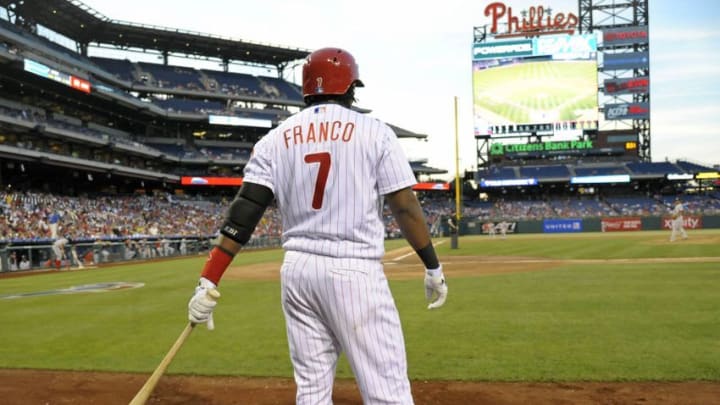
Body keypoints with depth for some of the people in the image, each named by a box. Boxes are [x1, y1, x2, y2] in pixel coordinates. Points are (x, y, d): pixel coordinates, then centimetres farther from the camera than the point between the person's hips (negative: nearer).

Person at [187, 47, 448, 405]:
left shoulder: (276, 139, 6)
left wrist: (208, 283, -3)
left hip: (297, 270, 5)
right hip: (354, 271, -4)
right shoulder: (374, 132, -2)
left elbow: (242, 214, -3)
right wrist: (433, 268, 8)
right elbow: (405, 207, -3)